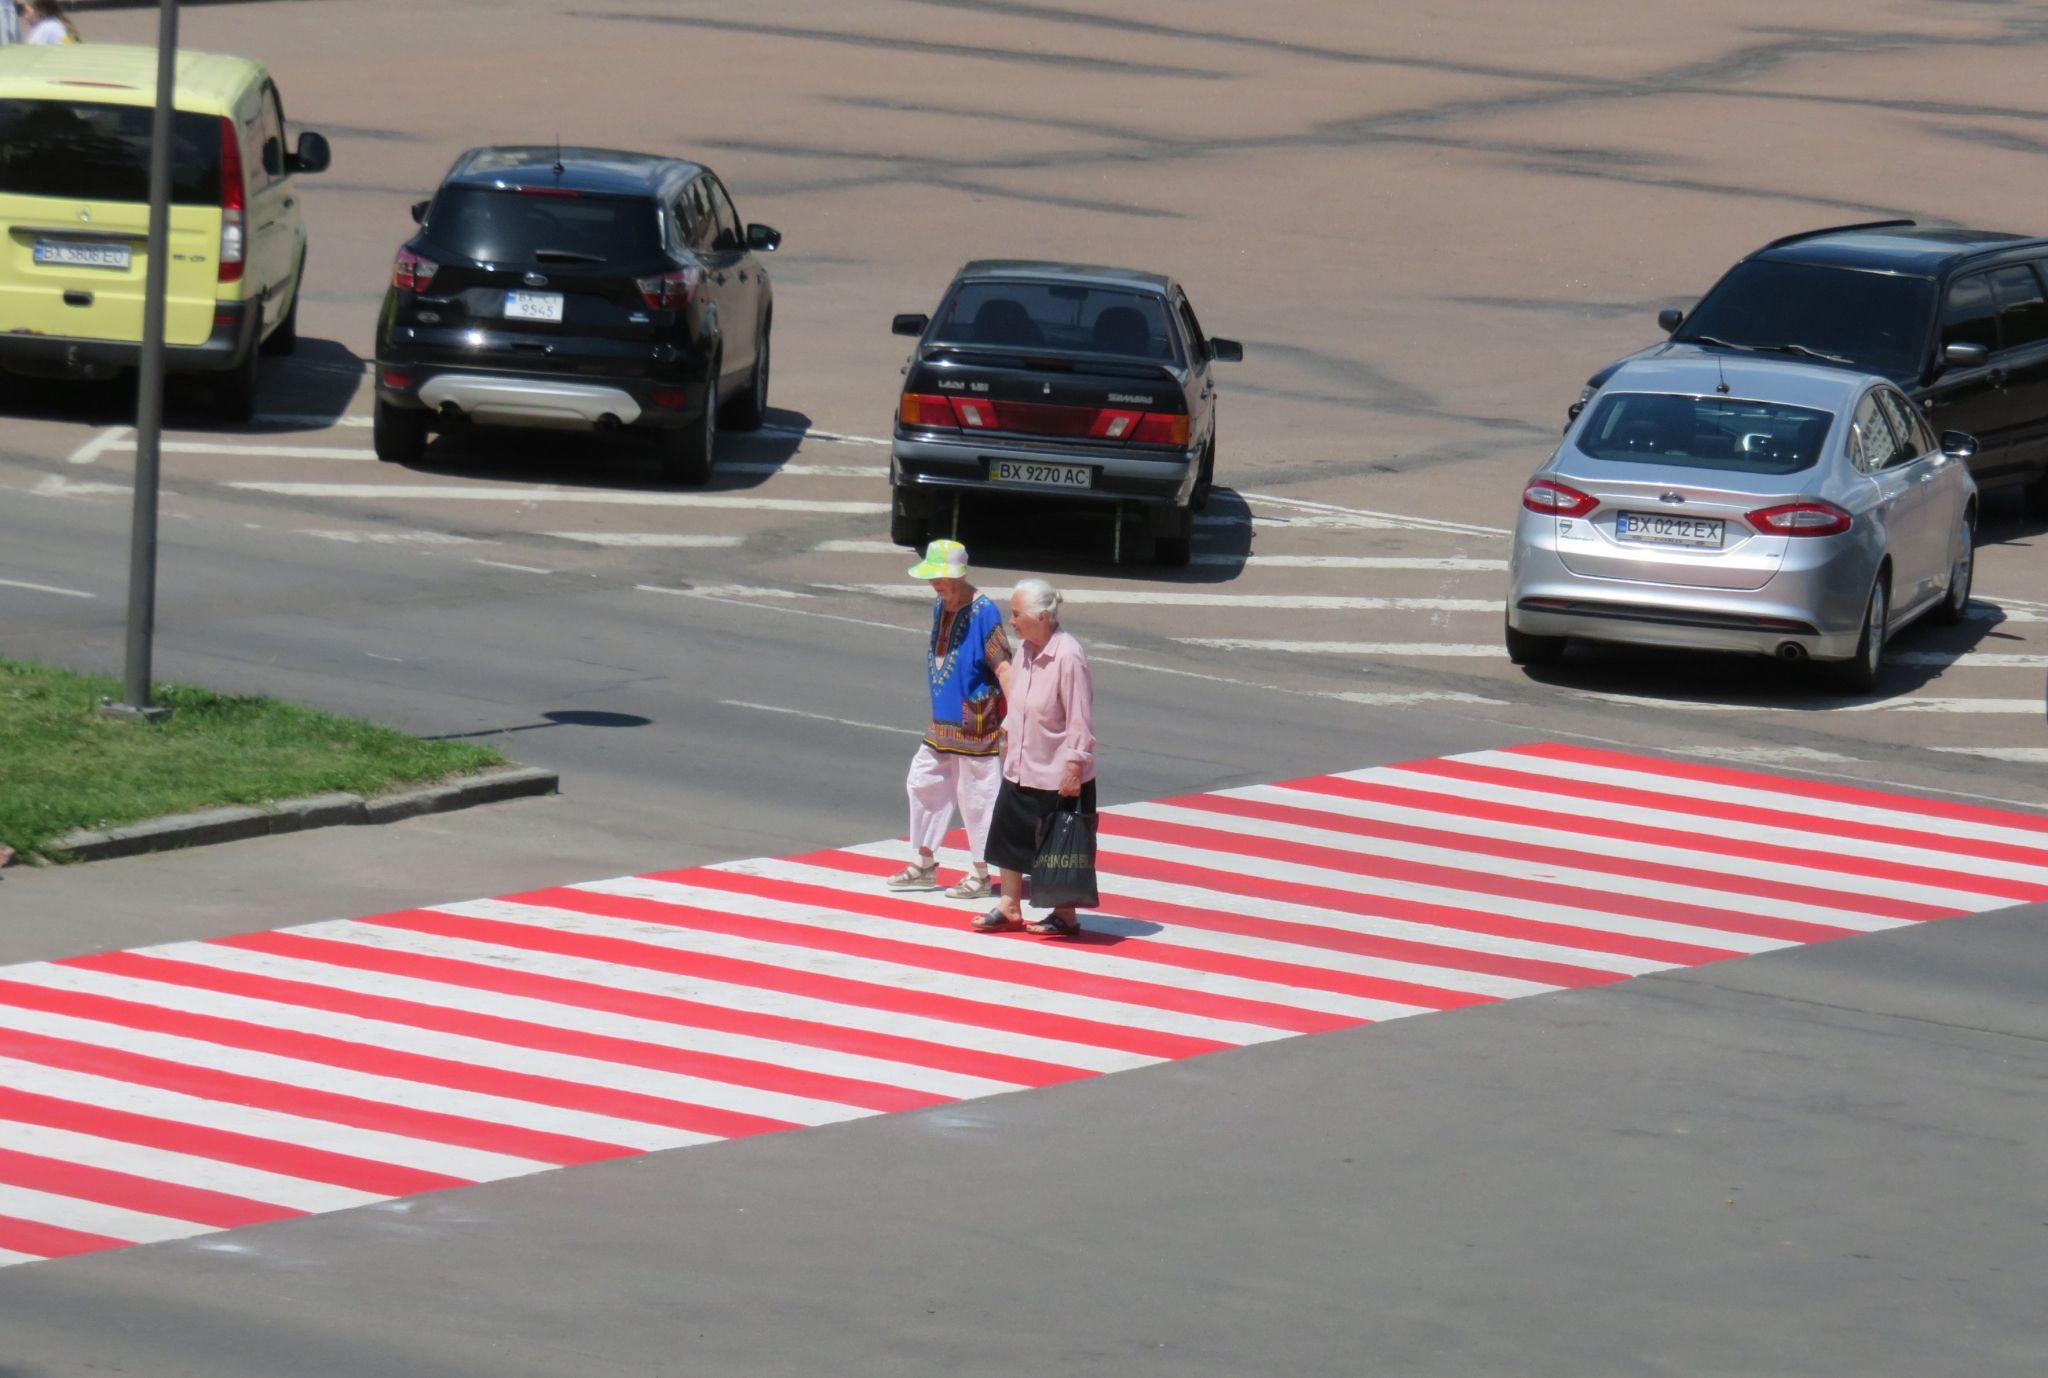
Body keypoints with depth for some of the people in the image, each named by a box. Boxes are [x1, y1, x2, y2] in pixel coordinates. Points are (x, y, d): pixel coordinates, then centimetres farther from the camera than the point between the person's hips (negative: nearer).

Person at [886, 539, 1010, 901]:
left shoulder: (983, 613, -16)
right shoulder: (940, 605, 9)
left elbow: (1002, 666, -18)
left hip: (976, 723, -9)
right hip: (942, 722, 9)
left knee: (976, 794, -1)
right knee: (923, 782, 12)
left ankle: (981, 875, 9)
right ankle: (925, 865, 25)